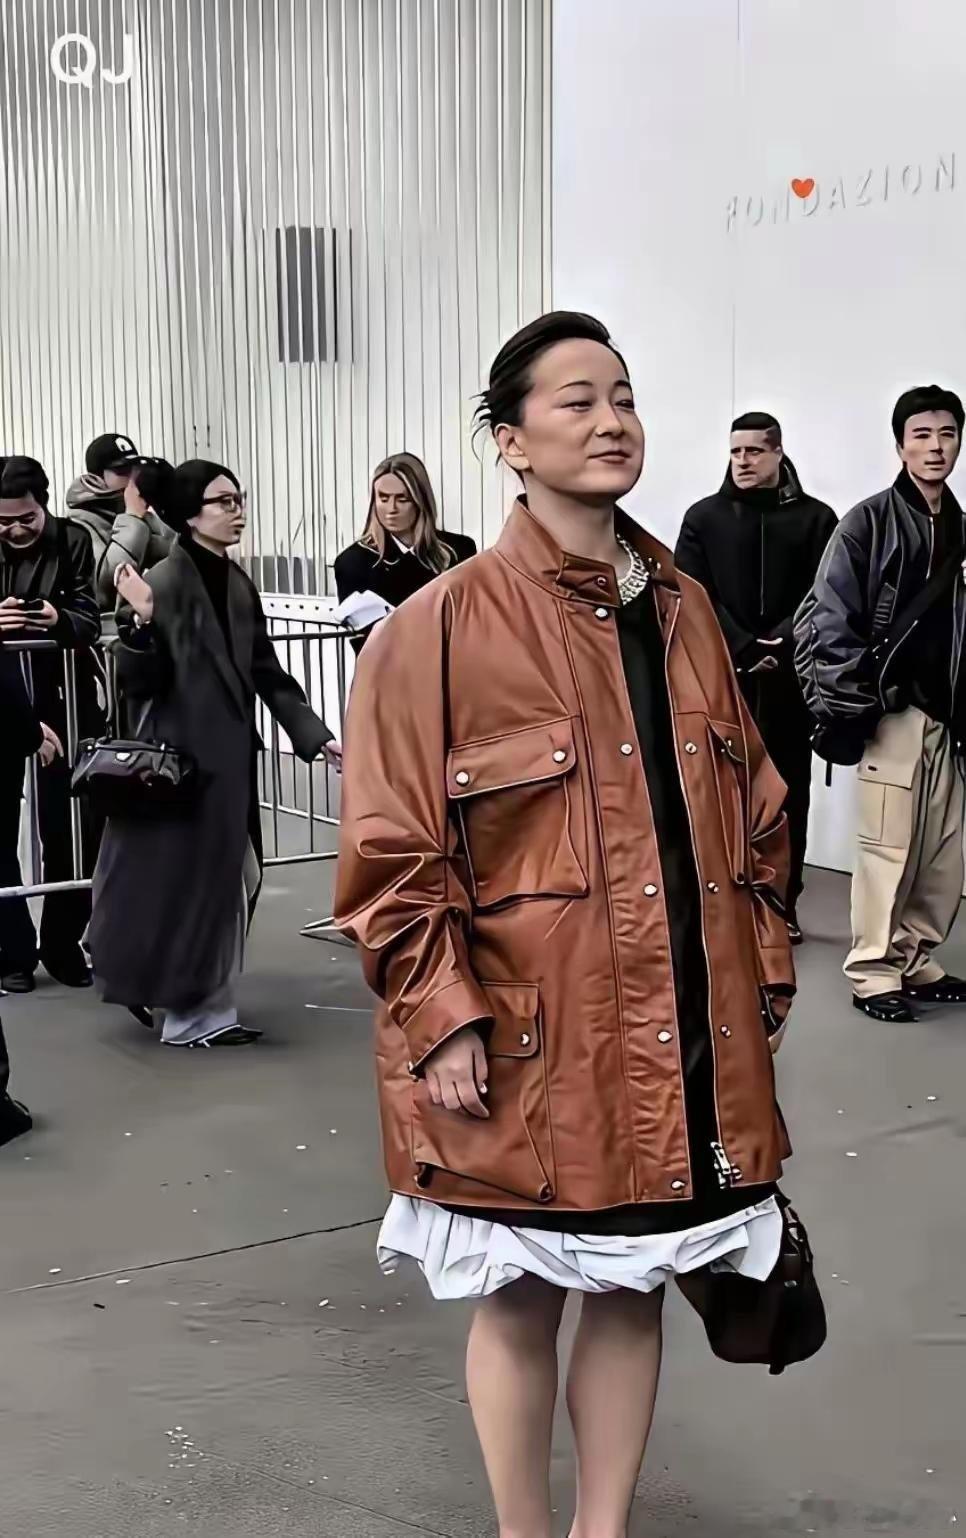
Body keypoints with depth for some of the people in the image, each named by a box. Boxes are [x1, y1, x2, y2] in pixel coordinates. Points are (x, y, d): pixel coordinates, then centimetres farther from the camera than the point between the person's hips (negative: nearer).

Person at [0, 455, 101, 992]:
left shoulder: (73, 542, -3)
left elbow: (90, 620, -8)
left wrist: (60, 619, -30)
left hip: (61, 701, 0)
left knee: (69, 830, 6)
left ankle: (63, 944, 21)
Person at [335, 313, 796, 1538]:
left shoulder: (683, 609, 7)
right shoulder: (442, 630, -10)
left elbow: (750, 809, 14)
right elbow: (390, 853, -10)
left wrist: (766, 970, 12)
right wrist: (442, 1021, -14)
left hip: (685, 1027, 5)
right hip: (530, 1037, -5)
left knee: (636, 1286, 15)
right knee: (521, 1297, 10)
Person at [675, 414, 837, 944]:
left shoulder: (815, 519, 5)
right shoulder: (704, 518, 6)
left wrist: (779, 646, -15)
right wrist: (744, 650, -13)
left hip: (790, 678, 0)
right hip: (722, 677, 0)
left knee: (789, 790, 4)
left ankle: (783, 904, 12)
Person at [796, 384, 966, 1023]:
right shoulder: (871, 523, -4)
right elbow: (825, 618, -9)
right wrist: (847, 702, -13)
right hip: (892, 711, -6)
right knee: (889, 846, -5)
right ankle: (874, 971, 4)